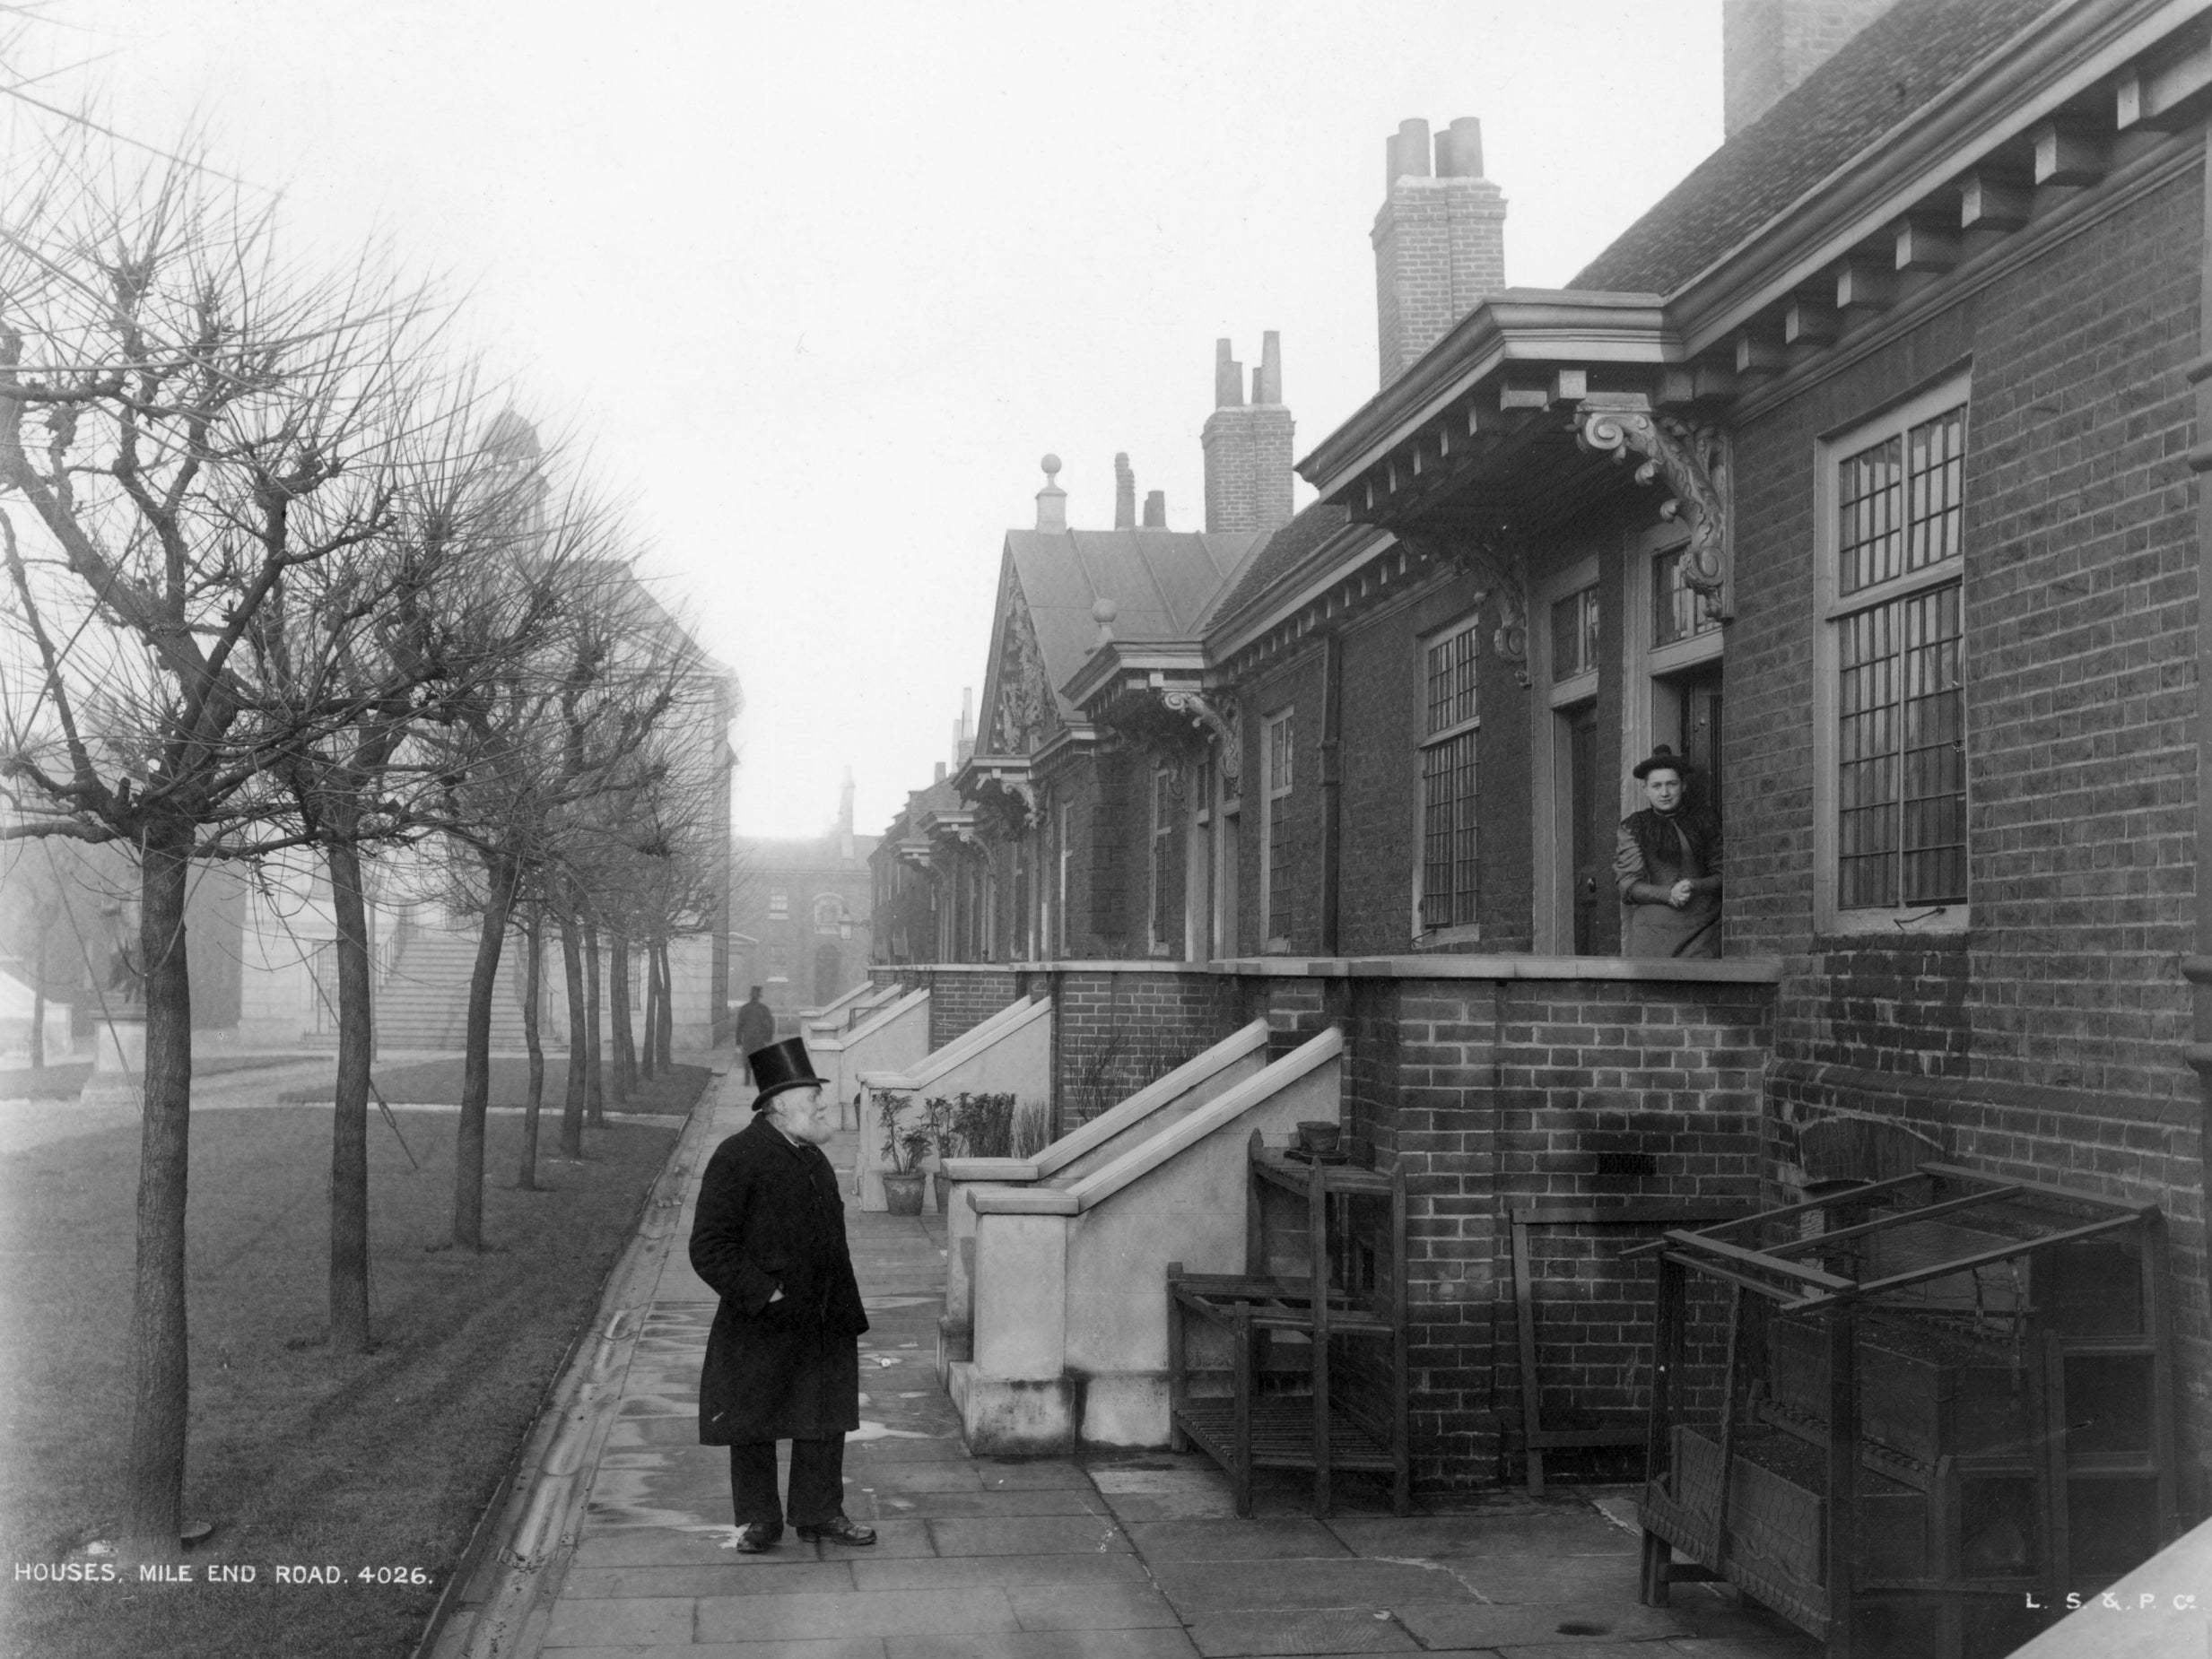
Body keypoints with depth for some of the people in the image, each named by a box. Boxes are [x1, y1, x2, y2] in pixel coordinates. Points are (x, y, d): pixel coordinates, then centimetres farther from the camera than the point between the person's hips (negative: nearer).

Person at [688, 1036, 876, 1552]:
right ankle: (757, 1519, 21)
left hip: (823, 1322, 7)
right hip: (760, 1326, -7)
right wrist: (763, 1293, -19)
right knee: (751, 1422, 7)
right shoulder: (737, 1158, -14)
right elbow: (709, 1248, -16)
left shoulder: (812, 1158, 11)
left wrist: (846, 1311, 14)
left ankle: (819, 1511, 25)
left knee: (826, 1418, 11)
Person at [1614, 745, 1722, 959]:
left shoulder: (1705, 823, 15)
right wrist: (1668, 894, -13)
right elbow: (1628, 884, 3)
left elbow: (1723, 876, 12)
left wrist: (1695, 886, -8)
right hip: (1653, 927, -1)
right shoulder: (1633, 827, 11)